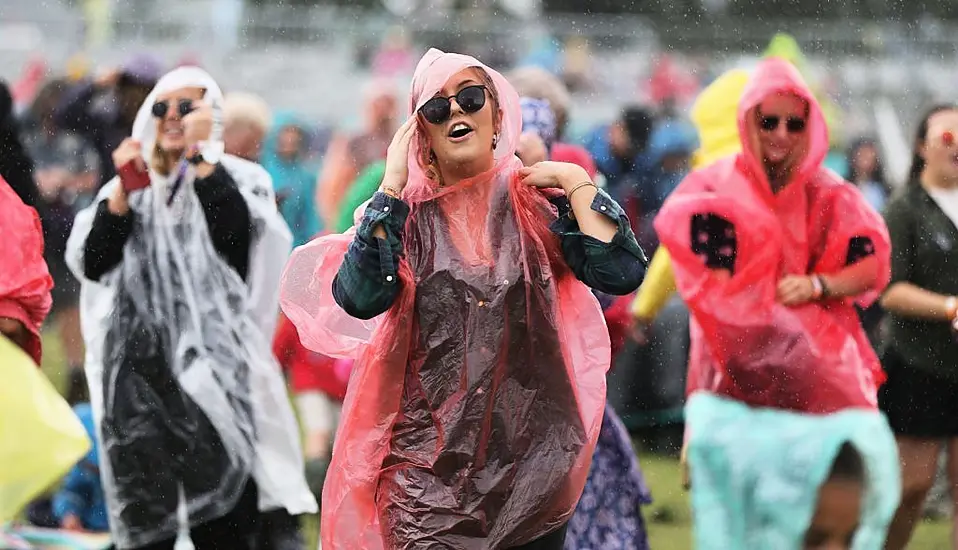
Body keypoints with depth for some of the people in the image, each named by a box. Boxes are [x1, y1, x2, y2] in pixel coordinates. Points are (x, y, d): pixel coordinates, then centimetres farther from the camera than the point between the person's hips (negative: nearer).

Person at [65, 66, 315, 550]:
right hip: (139, 369, 4)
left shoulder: (238, 179, 7)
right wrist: (125, 191, -6)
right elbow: (92, 264, 3)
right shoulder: (127, 187, 16)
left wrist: (201, 153, -13)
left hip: (213, 365, -3)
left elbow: (235, 236, -15)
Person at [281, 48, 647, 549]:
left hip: (534, 462, 0)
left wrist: (577, 184, -8)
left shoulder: (536, 204, 2)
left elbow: (621, 273, -12)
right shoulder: (405, 213, 2)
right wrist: (392, 187, -13)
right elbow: (358, 297, -16)